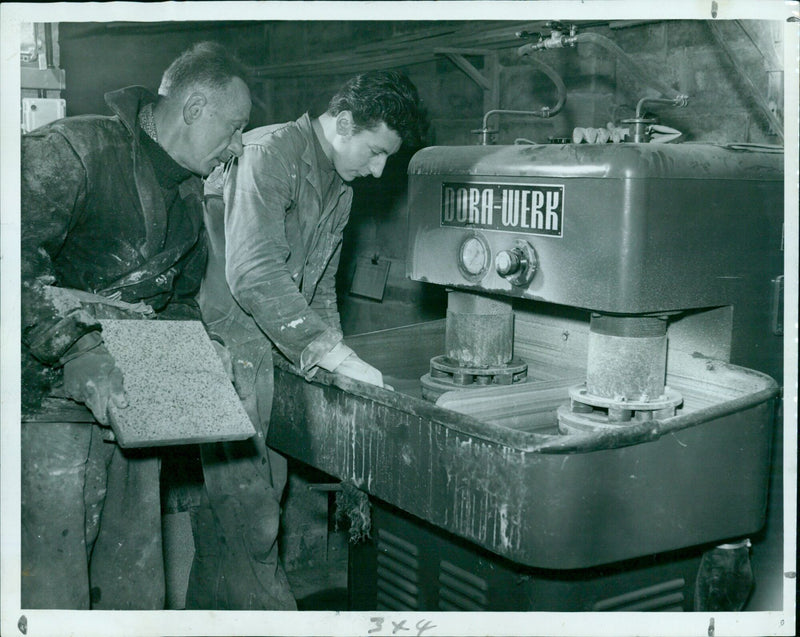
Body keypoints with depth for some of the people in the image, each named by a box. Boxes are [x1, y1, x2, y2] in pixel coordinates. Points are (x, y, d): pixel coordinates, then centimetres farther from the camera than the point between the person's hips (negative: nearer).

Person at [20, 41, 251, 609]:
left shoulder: (189, 195, 15)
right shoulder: (71, 151, -12)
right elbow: (18, 267, -23)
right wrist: (78, 354, -30)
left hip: (136, 405, 8)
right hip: (54, 399, -7)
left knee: (137, 585, 12)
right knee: (54, 590, -4)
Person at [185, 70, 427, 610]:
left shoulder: (339, 190, 16)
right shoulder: (269, 153, -14)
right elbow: (253, 273, -24)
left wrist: (333, 354, 3)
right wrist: (334, 353, -23)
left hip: (267, 357, 9)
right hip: (222, 347, -9)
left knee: (224, 513, 13)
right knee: (248, 514, -7)